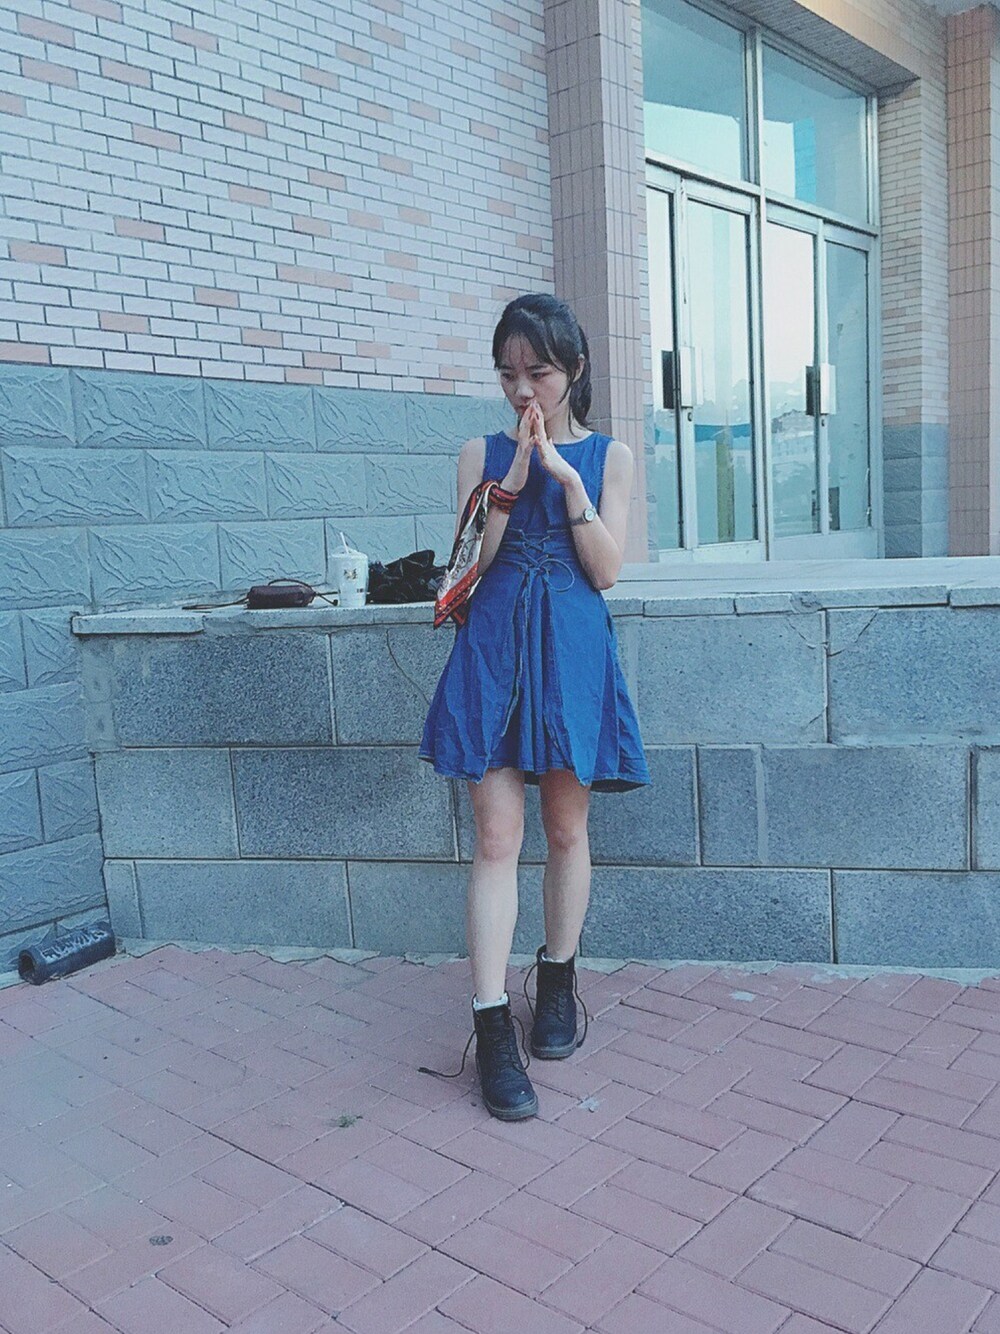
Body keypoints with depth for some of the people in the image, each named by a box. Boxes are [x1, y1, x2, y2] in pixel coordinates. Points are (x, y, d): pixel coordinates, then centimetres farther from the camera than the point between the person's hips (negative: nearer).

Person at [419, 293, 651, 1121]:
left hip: (572, 650, 1)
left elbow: (607, 570, -3)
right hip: (494, 649, 0)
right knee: (498, 837, -4)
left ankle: (558, 980, 30)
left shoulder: (609, 456, 7)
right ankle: (492, 1027, 0)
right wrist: (514, 478, -12)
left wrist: (567, 478, -12)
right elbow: (473, 563, -2)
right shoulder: (482, 453, 8)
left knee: (566, 827, 10)